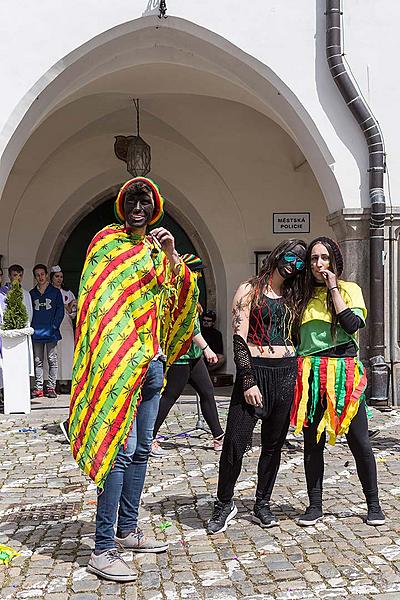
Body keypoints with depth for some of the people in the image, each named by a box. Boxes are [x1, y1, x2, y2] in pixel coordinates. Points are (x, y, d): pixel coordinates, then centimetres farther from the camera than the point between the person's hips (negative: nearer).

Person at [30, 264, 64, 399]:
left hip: (51, 332, -2)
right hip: (36, 332, 2)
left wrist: (54, 326, -9)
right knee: (38, 361, 4)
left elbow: (60, 311, 2)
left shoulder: (55, 292, 5)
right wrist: (31, 328, -1)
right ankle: (38, 388, 7)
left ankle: (51, 387, 3)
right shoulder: (32, 294, 12)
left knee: (52, 360, -1)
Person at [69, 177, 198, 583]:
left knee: (141, 449, 12)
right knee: (120, 449, -11)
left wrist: (172, 255, -6)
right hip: (120, 360, -7)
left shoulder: (155, 248, 17)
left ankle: (127, 530, 25)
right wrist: (112, 359, -18)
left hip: (152, 359, 7)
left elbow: (181, 294, 10)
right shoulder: (107, 241, -2)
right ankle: (102, 550, -6)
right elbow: (98, 301, -9)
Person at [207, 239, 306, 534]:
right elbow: (239, 339, -6)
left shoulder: (293, 296, 15)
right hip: (255, 370, -5)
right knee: (235, 441, -7)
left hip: (287, 373, 5)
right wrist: (248, 382, -13)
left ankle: (262, 504, 21)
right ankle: (224, 504, 10)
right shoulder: (249, 290, 1)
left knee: (274, 443, 9)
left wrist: (299, 376, 7)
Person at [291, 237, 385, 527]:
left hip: (344, 374, -2)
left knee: (360, 442, 1)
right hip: (310, 376, 3)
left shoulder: (350, 289, 3)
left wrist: (333, 288, -10)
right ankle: (315, 505, 18)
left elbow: (352, 324, -15)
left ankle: (374, 504, 17)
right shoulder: (304, 295, 11)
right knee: (313, 443, 7)